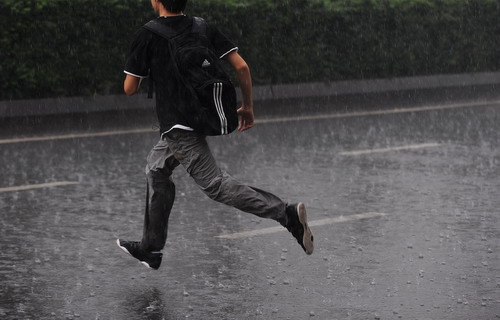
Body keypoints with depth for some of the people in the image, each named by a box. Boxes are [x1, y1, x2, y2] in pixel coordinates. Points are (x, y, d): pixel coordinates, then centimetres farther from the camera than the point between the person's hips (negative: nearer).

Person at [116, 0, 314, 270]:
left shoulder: (147, 36, -8)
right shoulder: (204, 28, 6)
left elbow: (130, 89, -4)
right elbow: (241, 67, -2)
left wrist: (142, 71, 18)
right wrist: (247, 106, 9)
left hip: (178, 126, -8)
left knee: (214, 184, -13)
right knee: (156, 170, 23)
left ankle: (286, 213, -28)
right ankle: (150, 249, 30)